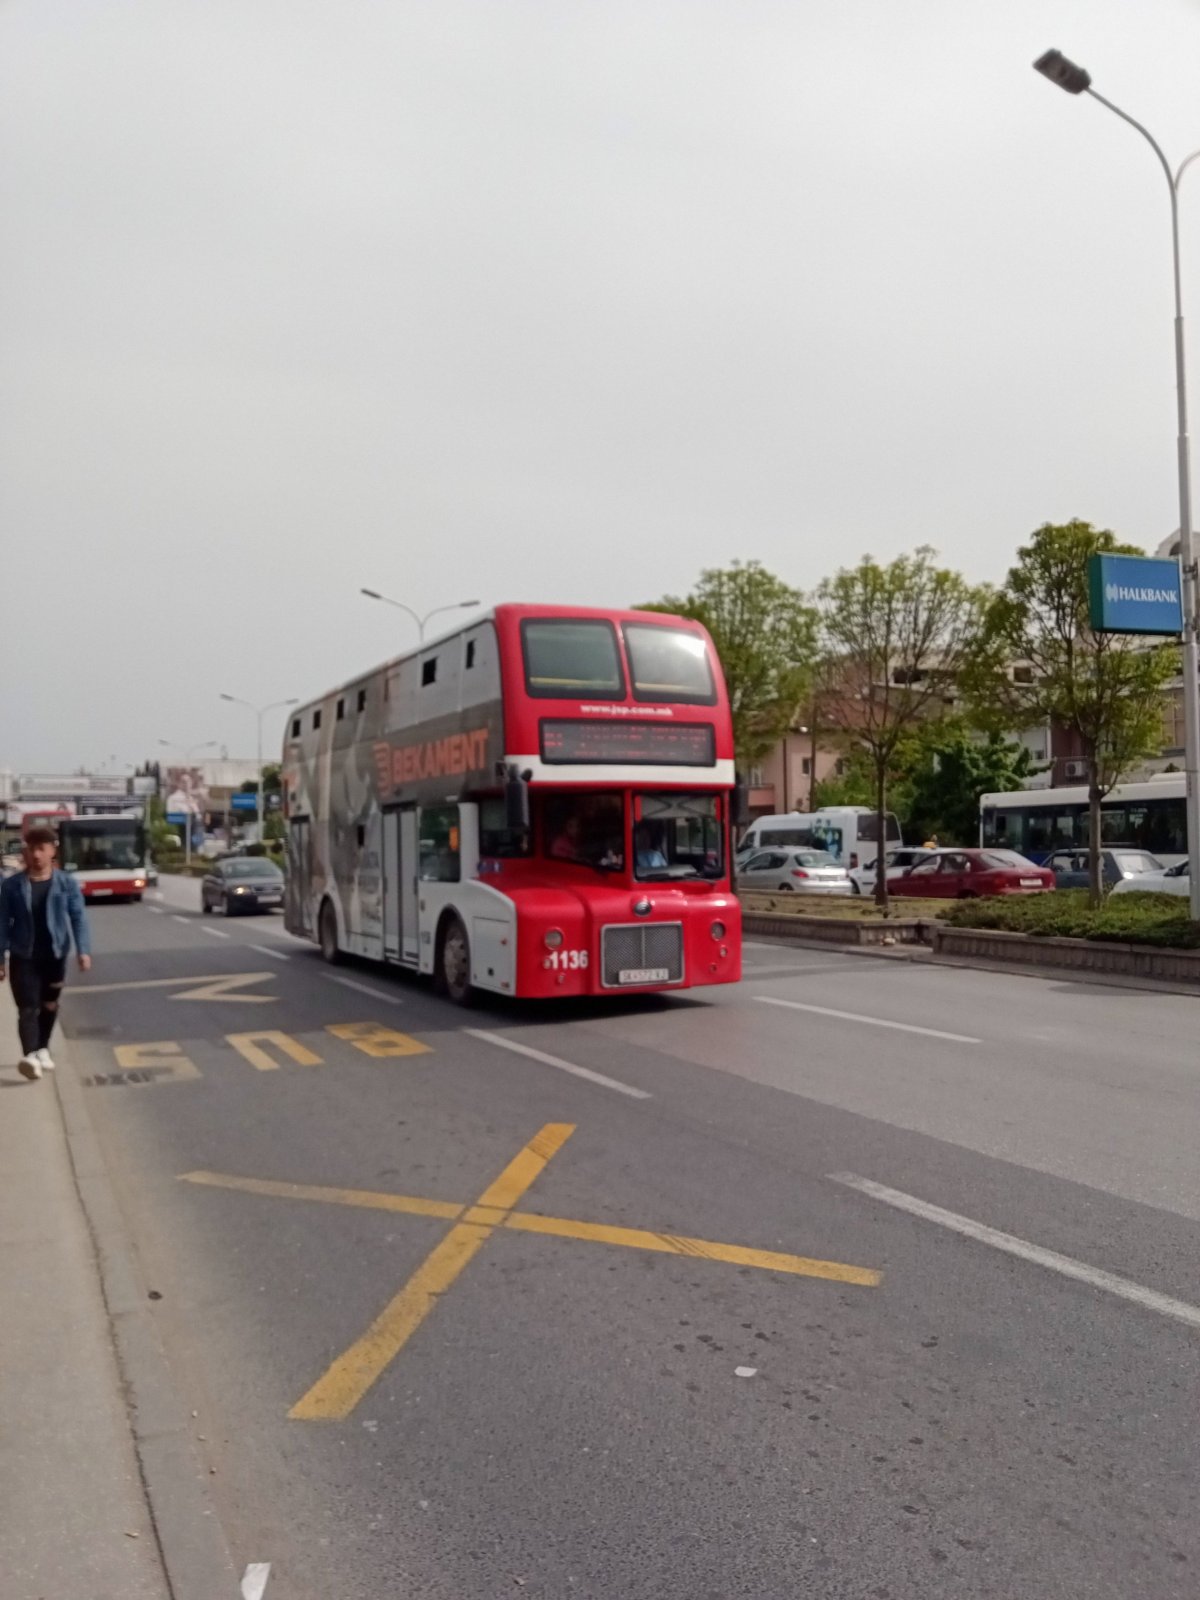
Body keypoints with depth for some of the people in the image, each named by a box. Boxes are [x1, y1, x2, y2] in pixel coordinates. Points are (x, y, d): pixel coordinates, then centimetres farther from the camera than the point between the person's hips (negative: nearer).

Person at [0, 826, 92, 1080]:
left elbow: (78, 917, -3)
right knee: (28, 1007, -12)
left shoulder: (67, 883, -3)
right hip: (23, 956, -2)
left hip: (55, 955, 2)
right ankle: (29, 1055, -25)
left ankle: (43, 1049, 33)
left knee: (49, 1005, 15)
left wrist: (83, 950, -13)